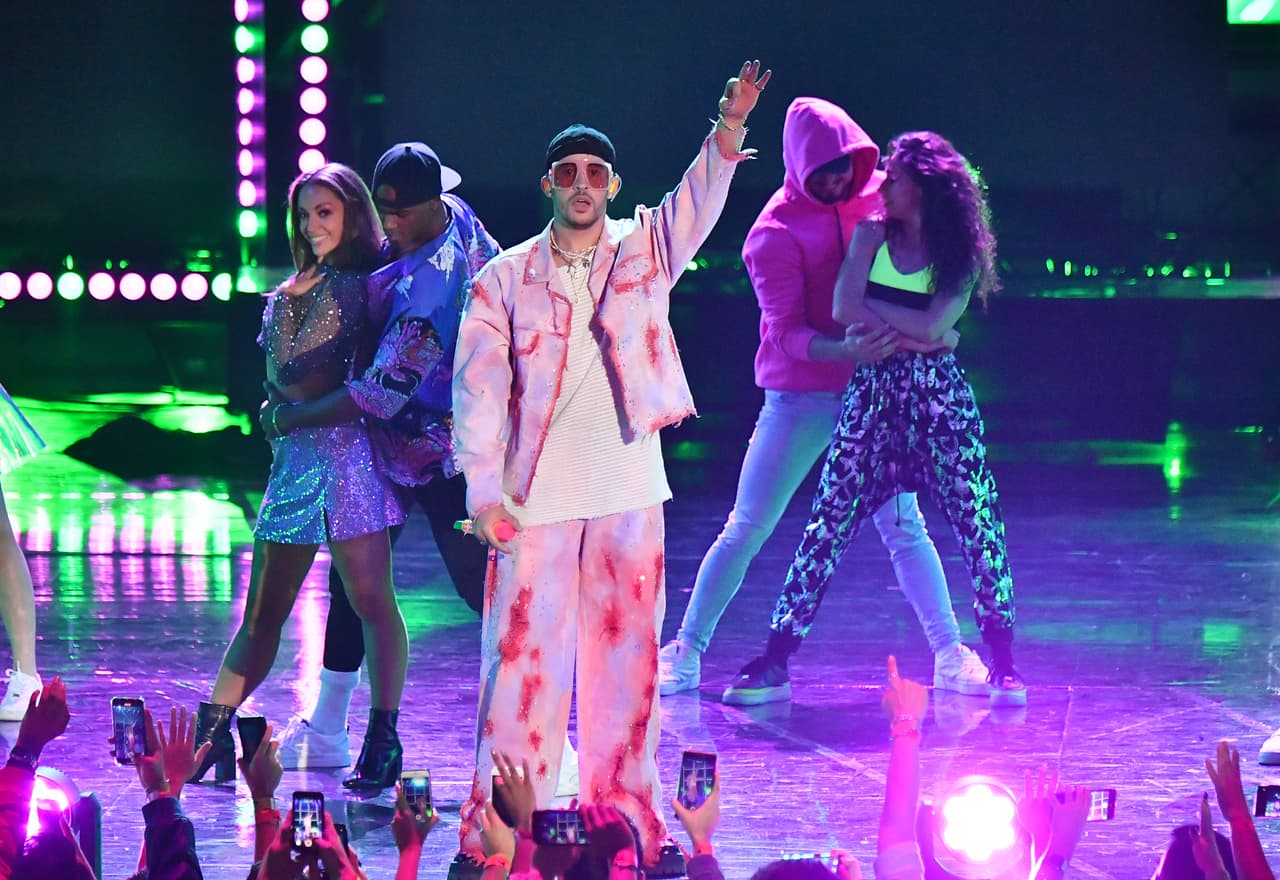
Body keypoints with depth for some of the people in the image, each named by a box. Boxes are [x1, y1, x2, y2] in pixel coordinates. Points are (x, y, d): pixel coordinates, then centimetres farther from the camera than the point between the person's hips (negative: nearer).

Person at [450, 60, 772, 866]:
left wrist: (730, 130, -30)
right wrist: (484, 489, -11)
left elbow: (699, 200, -10)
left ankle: (626, 821, 15)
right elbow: (479, 385, -2)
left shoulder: (645, 251, 7)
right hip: (536, 498, -2)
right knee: (524, 658, -3)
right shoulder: (506, 278, 2)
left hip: (629, 495, 2)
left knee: (626, 660, 7)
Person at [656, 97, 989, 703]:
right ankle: (686, 650, 10)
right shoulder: (777, 233, -10)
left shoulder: (875, 197, 2)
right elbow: (786, 332, -15)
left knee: (903, 525, 0)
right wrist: (843, 350, -31)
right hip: (801, 396, -3)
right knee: (747, 528, 1)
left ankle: (950, 654, 2)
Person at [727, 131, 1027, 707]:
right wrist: (909, 331, -10)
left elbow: (932, 325, -12)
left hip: (939, 395, -1)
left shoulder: (961, 253, 1)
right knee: (828, 520, -3)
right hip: (874, 390, 1)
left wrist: (871, 308, -4)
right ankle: (777, 656, 1)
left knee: (978, 522, -3)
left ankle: (1001, 662, 8)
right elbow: (844, 309, -7)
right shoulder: (872, 234, 6)